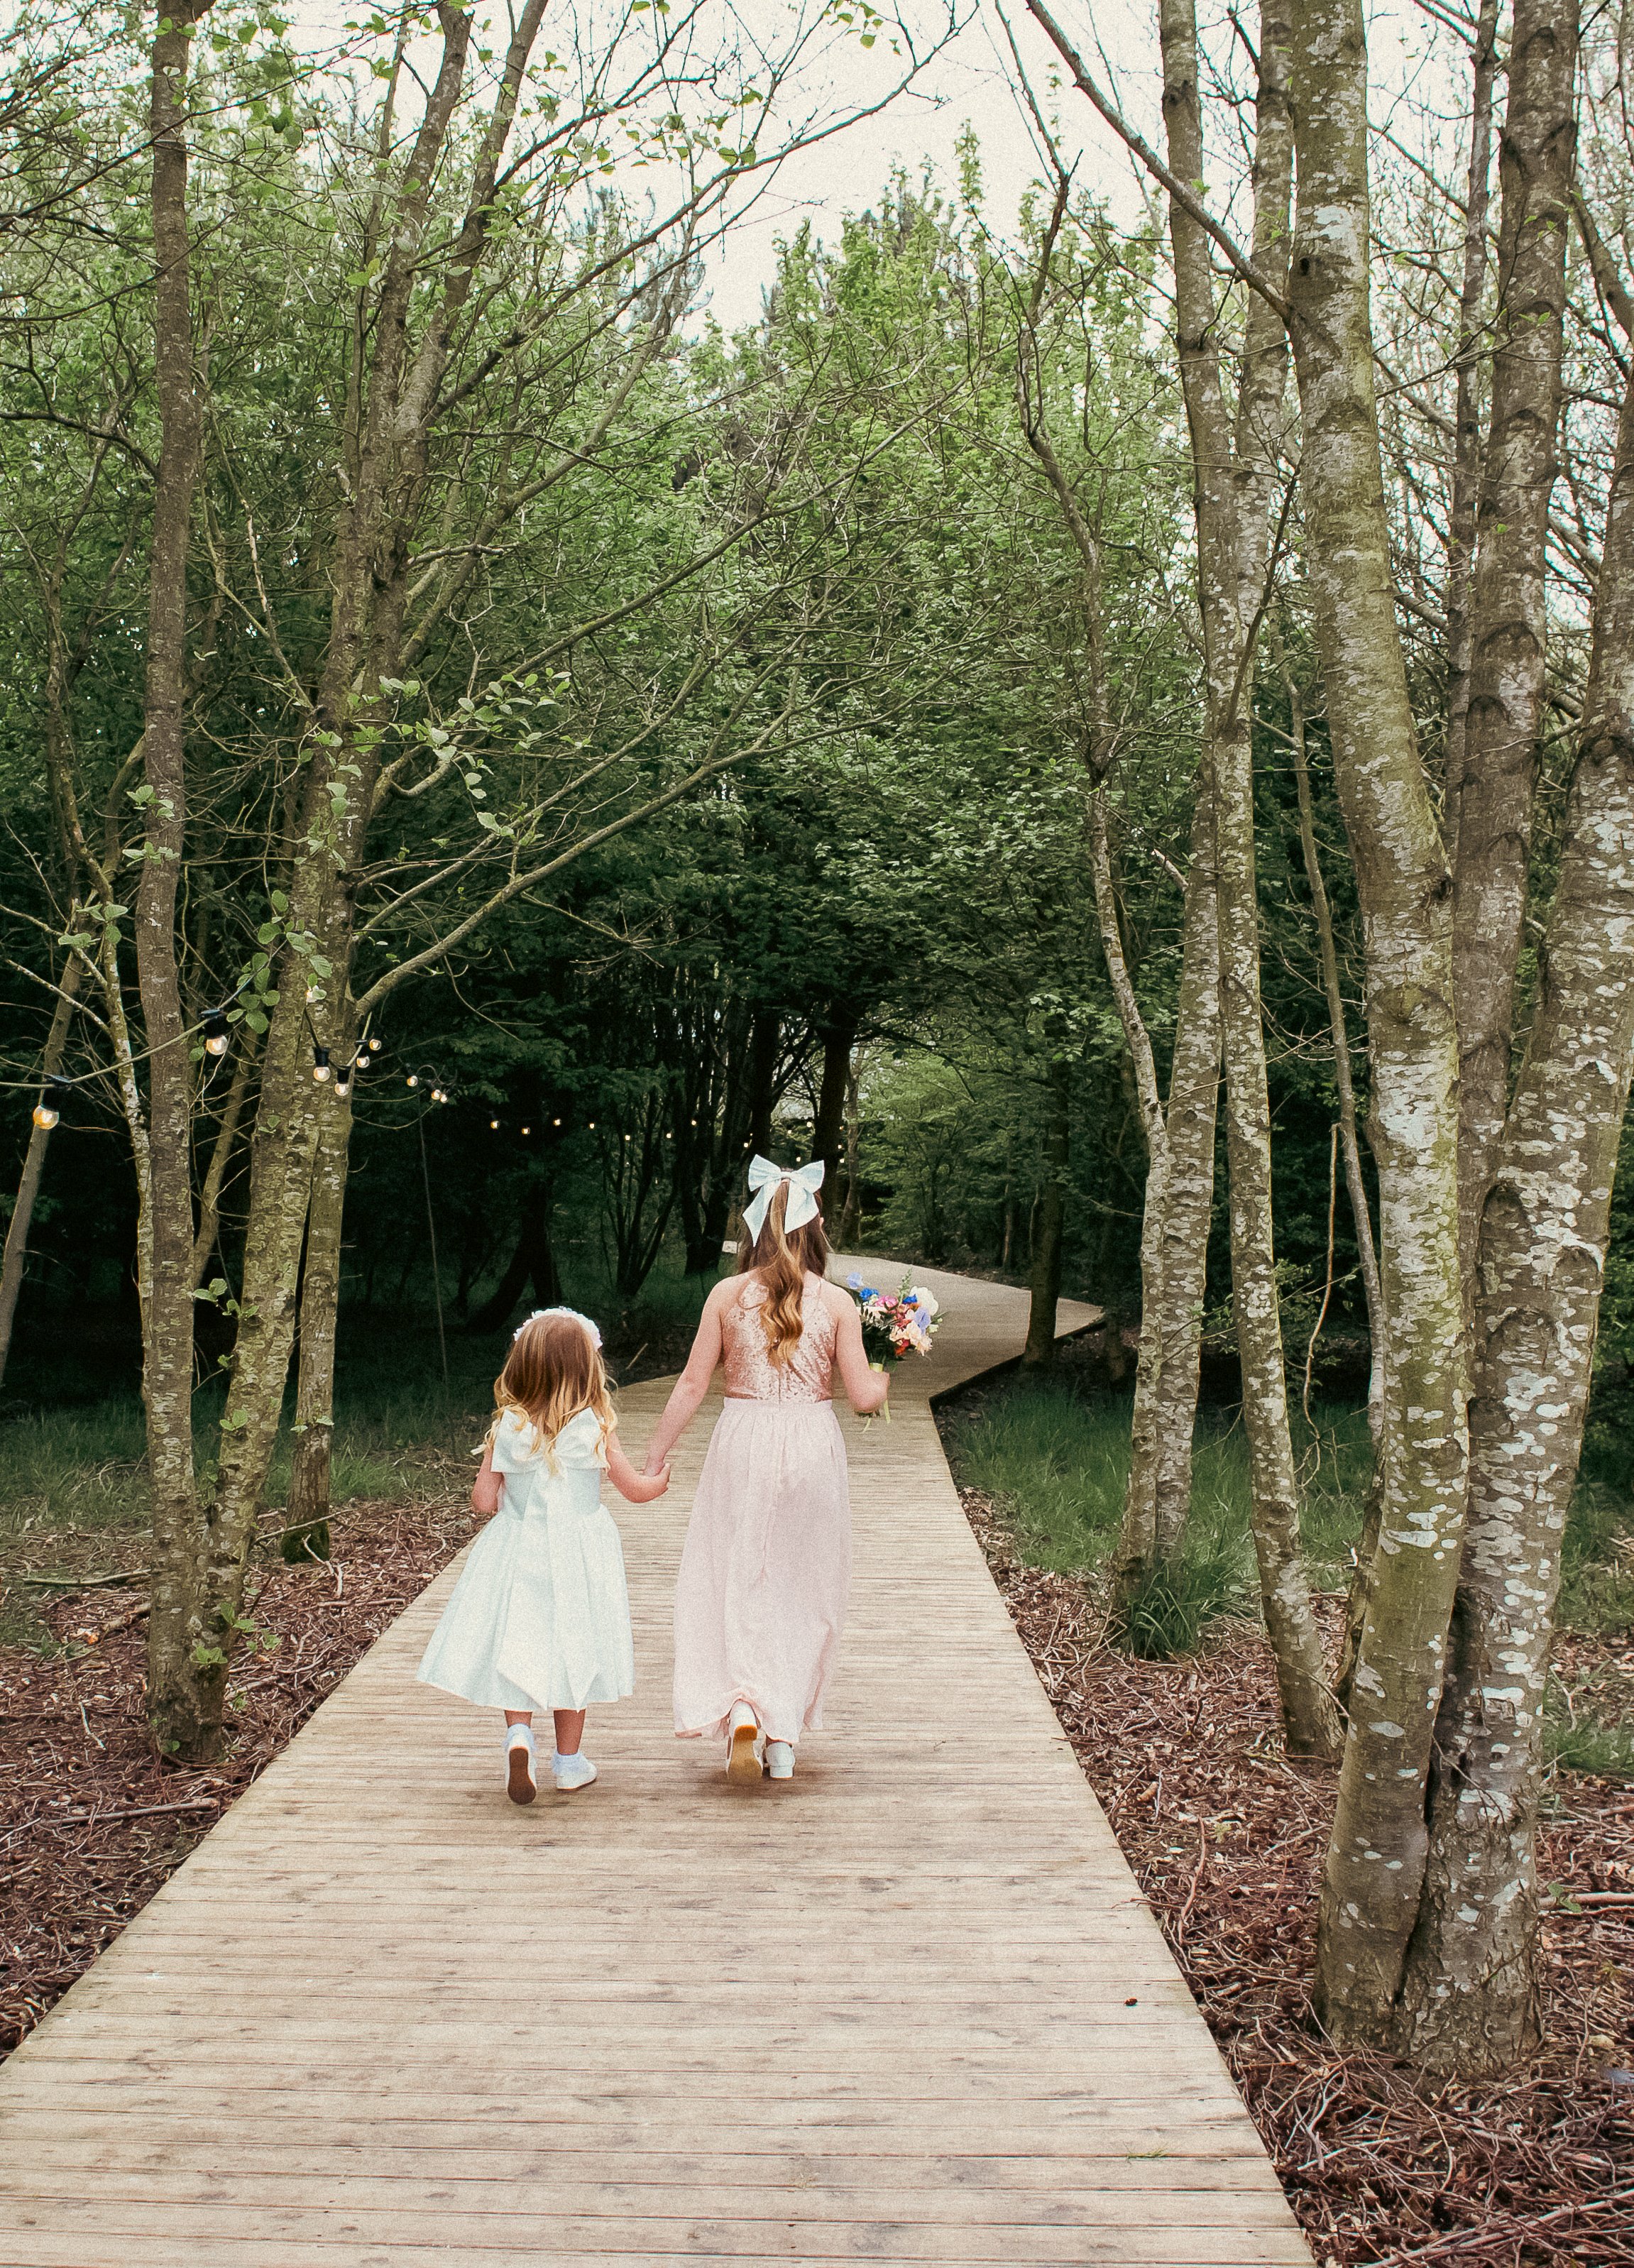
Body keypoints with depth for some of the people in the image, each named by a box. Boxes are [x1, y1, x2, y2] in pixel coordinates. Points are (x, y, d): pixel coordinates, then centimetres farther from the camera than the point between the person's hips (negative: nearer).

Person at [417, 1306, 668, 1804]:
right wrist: (659, 1480, 20)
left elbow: (483, 1499, -3)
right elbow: (635, 1490, -2)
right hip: (578, 1553, -1)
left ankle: (518, 1732, -16)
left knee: (519, 1645, 8)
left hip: (518, 1549, 1)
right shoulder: (595, 1428, -9)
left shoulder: (507, 1428, -5)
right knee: (573, 1647, 10)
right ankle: (569, 1762, 18)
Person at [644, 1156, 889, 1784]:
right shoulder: (837, 1303, -4)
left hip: (742, 1445, 0)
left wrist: (656, 1455, 8)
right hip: (811, 1449, 1)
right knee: (800, 1590, 12)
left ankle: (740, 1708, -12)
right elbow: (864, 1397, -5)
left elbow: (692, 1386, -2)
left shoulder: (727, 1295, -3)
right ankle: (784, 1736, 18)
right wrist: (886, 1373, 17)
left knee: (732, 1582, 9)